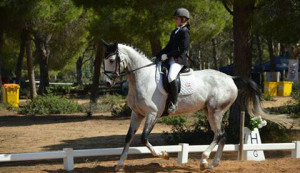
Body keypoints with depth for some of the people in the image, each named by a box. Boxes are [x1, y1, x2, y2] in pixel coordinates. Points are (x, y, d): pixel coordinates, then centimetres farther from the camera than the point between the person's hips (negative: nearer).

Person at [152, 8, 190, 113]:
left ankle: (174, 102, -26)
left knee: (171, 77, -34)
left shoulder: (185, 32, -7)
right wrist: (157, 56, 14)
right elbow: (169, 47, 24)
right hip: (170, 59, 10)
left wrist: (167, 55, -17)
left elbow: (182, 49, -16)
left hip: (179, 59, -10)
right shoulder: (175, 32, 20)